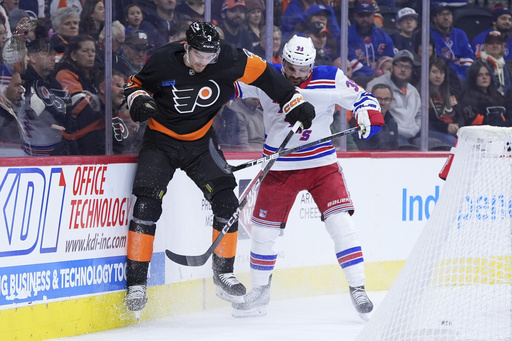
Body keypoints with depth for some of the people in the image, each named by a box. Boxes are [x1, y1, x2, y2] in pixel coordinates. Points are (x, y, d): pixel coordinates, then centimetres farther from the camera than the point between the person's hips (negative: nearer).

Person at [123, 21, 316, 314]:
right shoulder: (162, 62, -18)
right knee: (147, 204, -17)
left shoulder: (228, 60, -16)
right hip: (161, 142, -2)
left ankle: (223, 273, 9)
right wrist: (139, 100, -22)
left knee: (226, 202, -9)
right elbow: (136, 84, 0)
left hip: (200, 144, 2)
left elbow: (262, 73, -2)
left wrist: (293, 102, -2)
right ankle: (136, 283, -12)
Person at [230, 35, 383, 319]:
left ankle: (357, 288, -8)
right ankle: (259, 292, 24)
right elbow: (231, 84, 0)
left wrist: (367, 113, -23)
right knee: (264, 229, 5)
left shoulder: (330, 80, -10)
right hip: (279, 167, 1)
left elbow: (362, 98, -3)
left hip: (321, 164, -1)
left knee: (340, 222, -15)